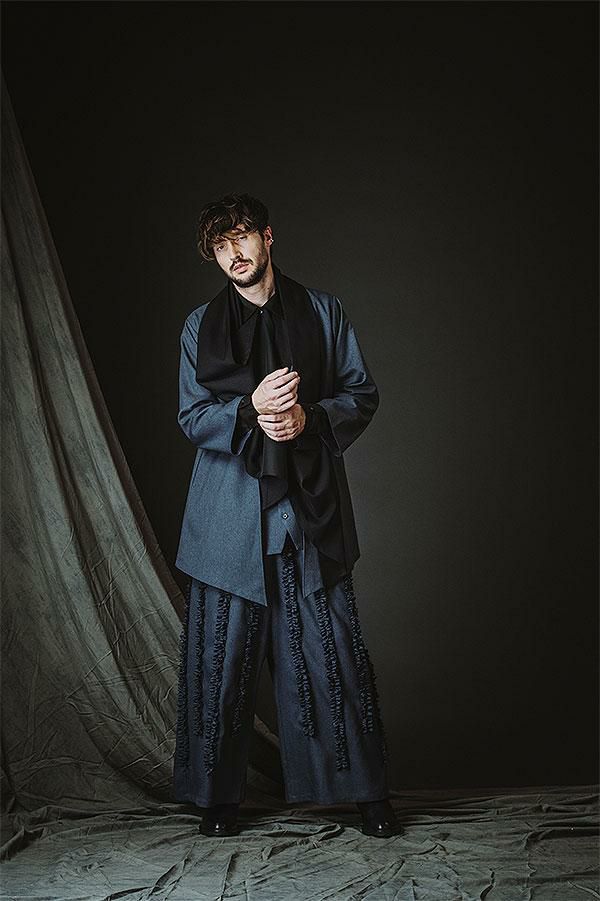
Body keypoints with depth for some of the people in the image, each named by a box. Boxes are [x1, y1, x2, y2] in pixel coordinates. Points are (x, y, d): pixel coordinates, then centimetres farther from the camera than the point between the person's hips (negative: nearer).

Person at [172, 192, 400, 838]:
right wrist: (250, 409, -15)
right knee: (223, 655, 2)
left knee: (333, 650, 0)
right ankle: (218, 792, 16)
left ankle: (366, 789, 12)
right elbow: (192, 417, 4)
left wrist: (309, 417, -11)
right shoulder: (201, 325, 10)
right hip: (230, 511, 1)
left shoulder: (323, 311, 9)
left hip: (309, 503, 0)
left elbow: (362, 394, 8)